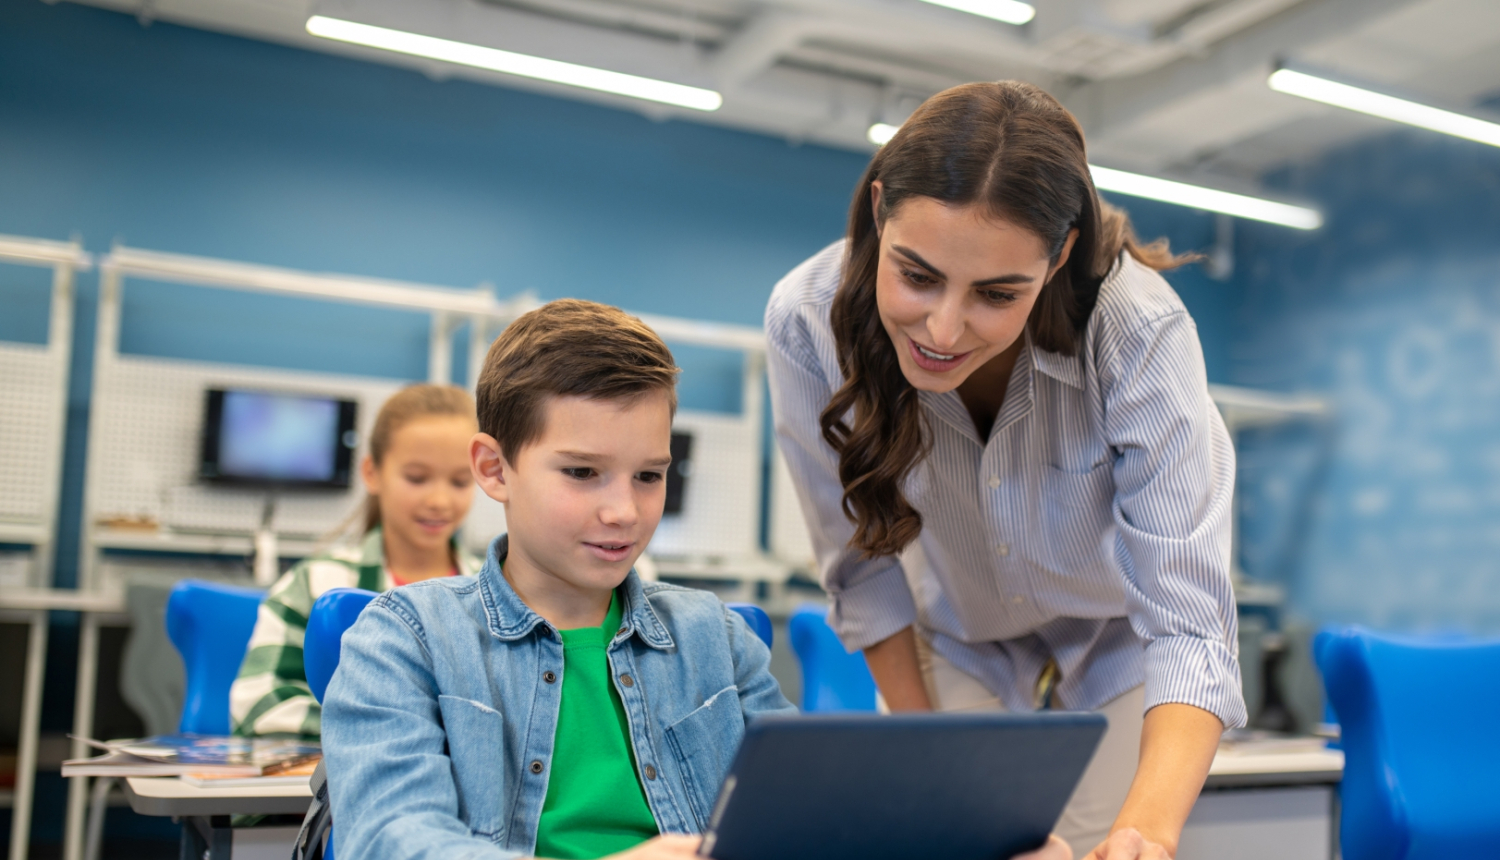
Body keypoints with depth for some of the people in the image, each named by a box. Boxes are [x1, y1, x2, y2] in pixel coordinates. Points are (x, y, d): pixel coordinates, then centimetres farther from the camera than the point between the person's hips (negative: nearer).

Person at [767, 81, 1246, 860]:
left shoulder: (1139, 332, -35)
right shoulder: (808, 321, -29)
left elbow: (1187, 624, -36)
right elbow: (864, 565, -15)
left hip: (1121, 648, -1)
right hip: (958, 645, 1)